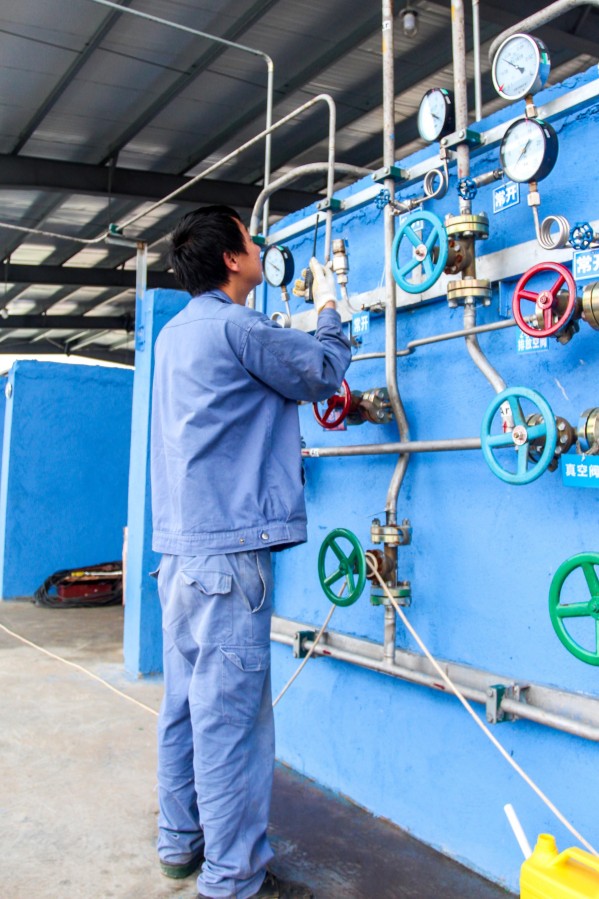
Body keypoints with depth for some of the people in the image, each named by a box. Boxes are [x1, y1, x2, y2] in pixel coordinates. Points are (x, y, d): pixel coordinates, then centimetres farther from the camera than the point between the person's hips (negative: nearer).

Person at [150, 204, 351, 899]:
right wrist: (328, 308, 17)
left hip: (180, 545, 10)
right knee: (231, 714, -2)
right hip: (227, 550, -10)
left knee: (187, 703, 17)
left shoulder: (174, 333, 16)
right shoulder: (236, 327, -11)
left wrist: (308, 318, 26)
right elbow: (324, 374, 1)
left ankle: (181, 842, 31)